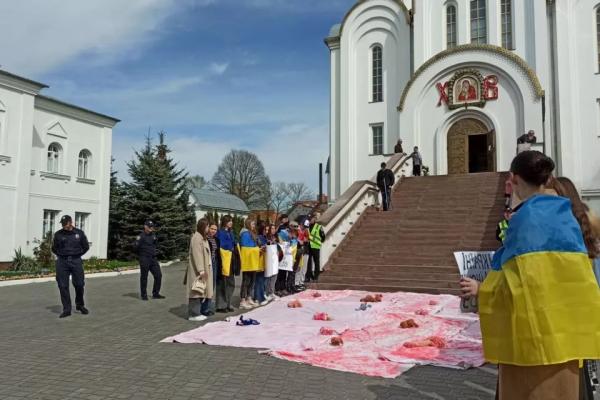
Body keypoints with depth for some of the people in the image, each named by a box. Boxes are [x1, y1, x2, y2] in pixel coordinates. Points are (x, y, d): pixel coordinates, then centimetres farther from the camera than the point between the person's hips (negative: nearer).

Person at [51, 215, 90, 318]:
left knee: (79, 284, 2)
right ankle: (66, 309, 8)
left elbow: (86, 246, 12)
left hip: (76, 261, 0)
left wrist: (77, 255, 7)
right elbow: (54, 248, 15)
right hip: (62, 262, 1)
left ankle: (80, 305, 23)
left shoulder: (79, 233, 4)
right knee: (63, 286, 0)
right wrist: (62, 256, 7)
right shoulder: (58, 234, 4)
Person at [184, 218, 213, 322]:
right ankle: (193, 314, -1)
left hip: (204, 268, 10)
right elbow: (197, 254, -21)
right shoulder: (197, 238, -14)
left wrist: (204, 270, 15)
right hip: (197, 270, -10)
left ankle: (197, 312, 16)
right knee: (196, 291, -6)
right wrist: (201, 270, -24)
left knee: (200, 291, 11)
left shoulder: (203, 238, 17)